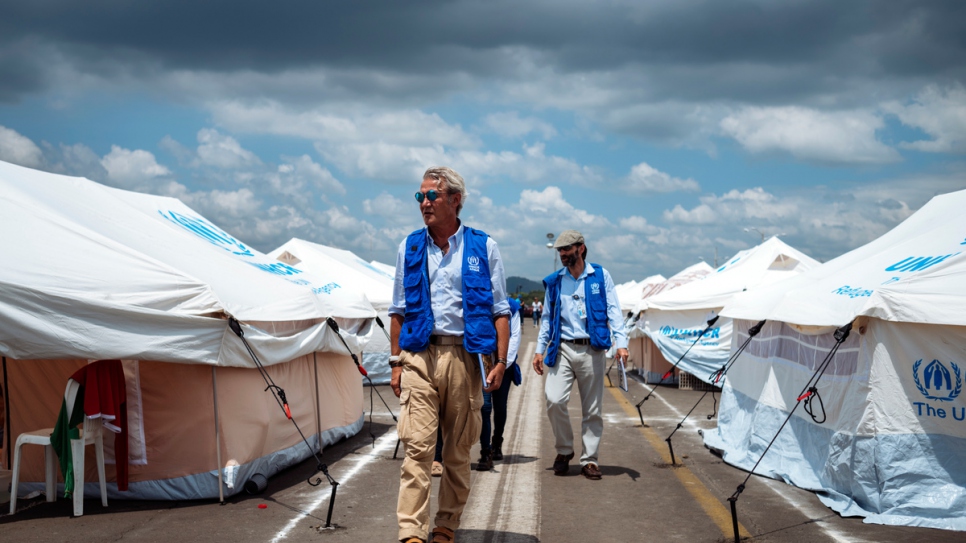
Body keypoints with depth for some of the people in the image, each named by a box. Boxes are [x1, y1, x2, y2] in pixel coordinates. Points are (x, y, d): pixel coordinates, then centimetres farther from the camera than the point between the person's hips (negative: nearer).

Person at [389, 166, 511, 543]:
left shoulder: (483, 247, 5)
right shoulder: (409, 248, 11)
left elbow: (500, 311, 5)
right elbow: (398, 311, 13)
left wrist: (501, 360, -4)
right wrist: (396, 362, 6)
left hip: (465, 356, 0)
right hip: (419, 356, 0)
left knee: (459, 449, 7)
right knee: (417, 445, -10)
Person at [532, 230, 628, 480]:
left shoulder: (600, 276, 5)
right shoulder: (554, 281, 11)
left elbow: (613, 310, 2)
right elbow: (547, 318, 17)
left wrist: (620, 342, -10)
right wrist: (540, 349, 10)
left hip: (591, 350, -1)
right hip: (562, 349, 1)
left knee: (592, 409, 3)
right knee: (554, 399, -15)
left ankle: (589, 459, 15)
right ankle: (564, 450, 6)